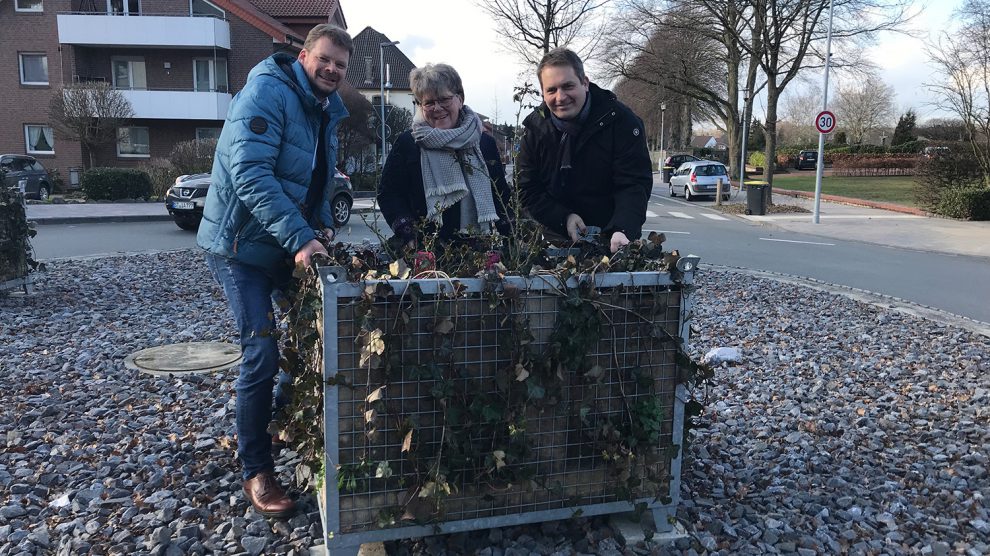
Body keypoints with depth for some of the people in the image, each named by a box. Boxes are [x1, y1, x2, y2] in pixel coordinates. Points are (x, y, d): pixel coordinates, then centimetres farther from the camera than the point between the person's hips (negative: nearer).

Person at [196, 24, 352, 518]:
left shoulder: (327, 112, 10)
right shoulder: (267, 92, -18)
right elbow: (250, 173, -30)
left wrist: (323, 226, 1)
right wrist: (299, 238, -37)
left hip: (289, 248, 9)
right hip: (241, 245, -9)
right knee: (262, 356, -10)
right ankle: (256, 472, 7)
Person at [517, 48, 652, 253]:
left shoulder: (621, 121, -13)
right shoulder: (535, 128, -3)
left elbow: (635, 185, -17)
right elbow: (528, 189, -2)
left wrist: (622, 231, -35)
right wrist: (564, 219, -17)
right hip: (557, 238, 2)